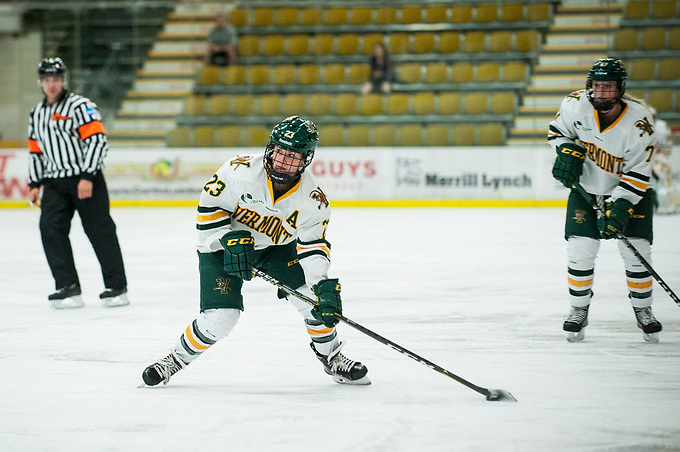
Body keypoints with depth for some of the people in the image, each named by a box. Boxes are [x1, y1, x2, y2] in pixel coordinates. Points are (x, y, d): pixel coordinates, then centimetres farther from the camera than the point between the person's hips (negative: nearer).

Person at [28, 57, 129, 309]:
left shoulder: (80, 106, -6)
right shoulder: (37, 114, 16)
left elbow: (96, 140, -14)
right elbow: (35, 151, 23)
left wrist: (87, 177, -20)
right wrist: (34, 184, 15)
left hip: (86, 180, -6)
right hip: (54, 183, 6)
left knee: (100, 230, -5)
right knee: (50, 229, -9)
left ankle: (117, 286, 1)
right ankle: (68, 287, -6)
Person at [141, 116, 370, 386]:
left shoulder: (313, 200, -20)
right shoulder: (240, 171, -29)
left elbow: (314, 246, -17)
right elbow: (209, 206, -17)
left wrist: (323, 284, -32)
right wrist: (229, 241, -27)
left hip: (277, 247, 3)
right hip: (222, 246, -3)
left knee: (316, 295, -13)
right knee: (220, 317, -18)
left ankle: (332, 358, 12)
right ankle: (177, 359, 7)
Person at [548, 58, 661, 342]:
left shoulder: (639, 121, -25)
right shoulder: (575, 105, -19)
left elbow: (638, 174, -22)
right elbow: (557, 129, 4)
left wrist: (619, 208, -30)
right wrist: (567, 152, -15)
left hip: (628, 191, -1)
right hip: (585, 188, 2)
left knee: (636, 251, -6)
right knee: (581, 248, -9)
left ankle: (642, 310, 17)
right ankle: (579, 310, 10)